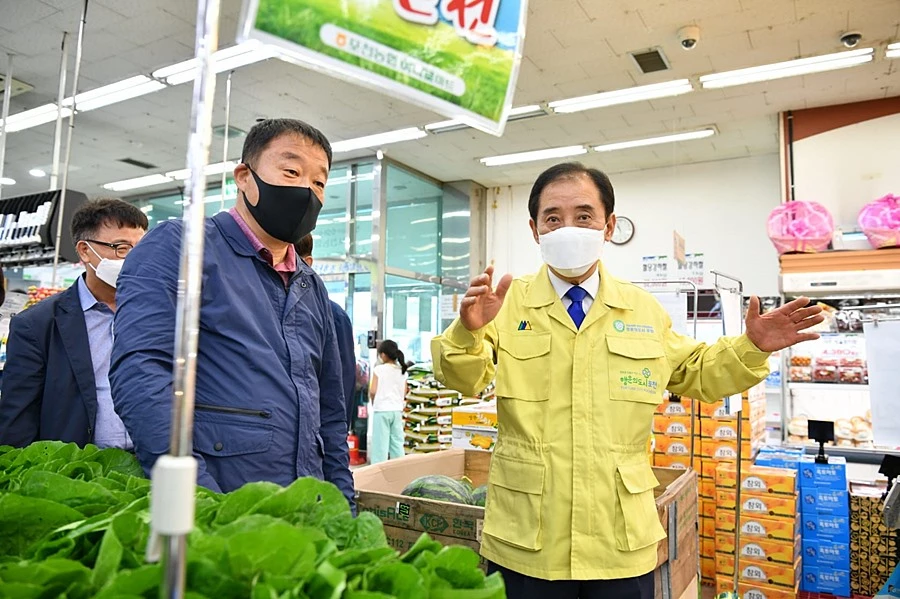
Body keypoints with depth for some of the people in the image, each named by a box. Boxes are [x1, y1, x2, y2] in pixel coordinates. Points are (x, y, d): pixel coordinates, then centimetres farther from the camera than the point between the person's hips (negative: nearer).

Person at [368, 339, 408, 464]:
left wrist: (373, 402, 8)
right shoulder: (402, 371, 6)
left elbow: (372, 391, -10)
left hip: (382, 410, -4)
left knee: (380, 443, -1)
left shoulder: (379, 369, -8)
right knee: (397, 442, 10)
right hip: (397, 410, 5)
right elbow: (404, 393, 7)